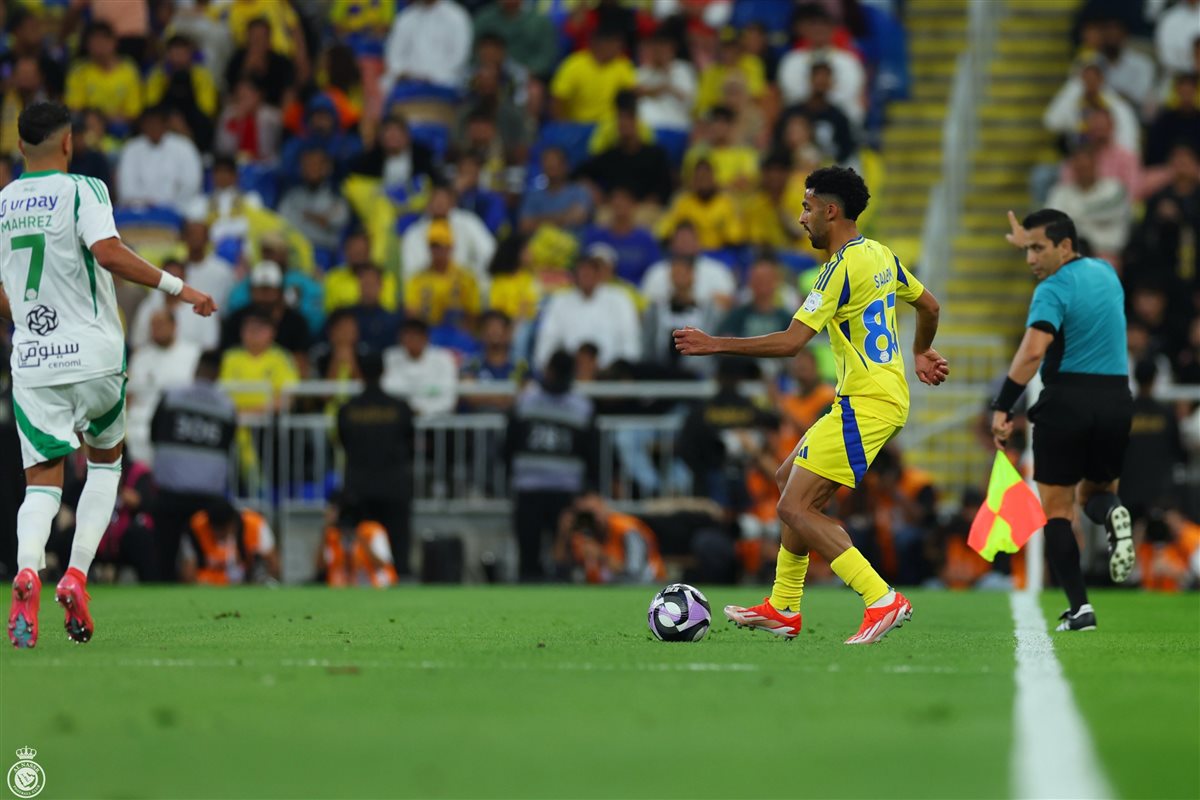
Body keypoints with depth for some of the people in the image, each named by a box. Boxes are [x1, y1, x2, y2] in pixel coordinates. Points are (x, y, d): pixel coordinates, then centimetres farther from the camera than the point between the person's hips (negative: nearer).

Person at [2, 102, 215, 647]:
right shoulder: (82, 190, -5)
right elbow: (108, 252, -22)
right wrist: (177, 287, -17)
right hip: (94, 354, -3)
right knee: (105, 462, 18)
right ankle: (76, 576, 1)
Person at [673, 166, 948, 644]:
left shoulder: (843, 267, -17)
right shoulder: (881, 255, 11)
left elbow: (791, 342, -22)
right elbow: (928, 305, 26)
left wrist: (714, 345, -18)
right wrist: (920, 353, 45)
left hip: (865, 404, -10)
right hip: (889, 396, 10)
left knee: (795, 508, -12)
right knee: (790, 479, 20)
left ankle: (883, 601, -18)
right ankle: (783, 609, 23)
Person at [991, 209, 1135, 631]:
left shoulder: (1053, 290, -11)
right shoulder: (1105, 272, 11)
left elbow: (1033, 350, -26)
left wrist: (1002, 408, -27)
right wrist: (1031, 243, 43)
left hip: (1066, 401, -6)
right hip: (1116, 399, 6)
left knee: (1056, 510, 5)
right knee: (1095, 492, 24)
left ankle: (1080, 607, -8)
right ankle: (1112, 514, -15)